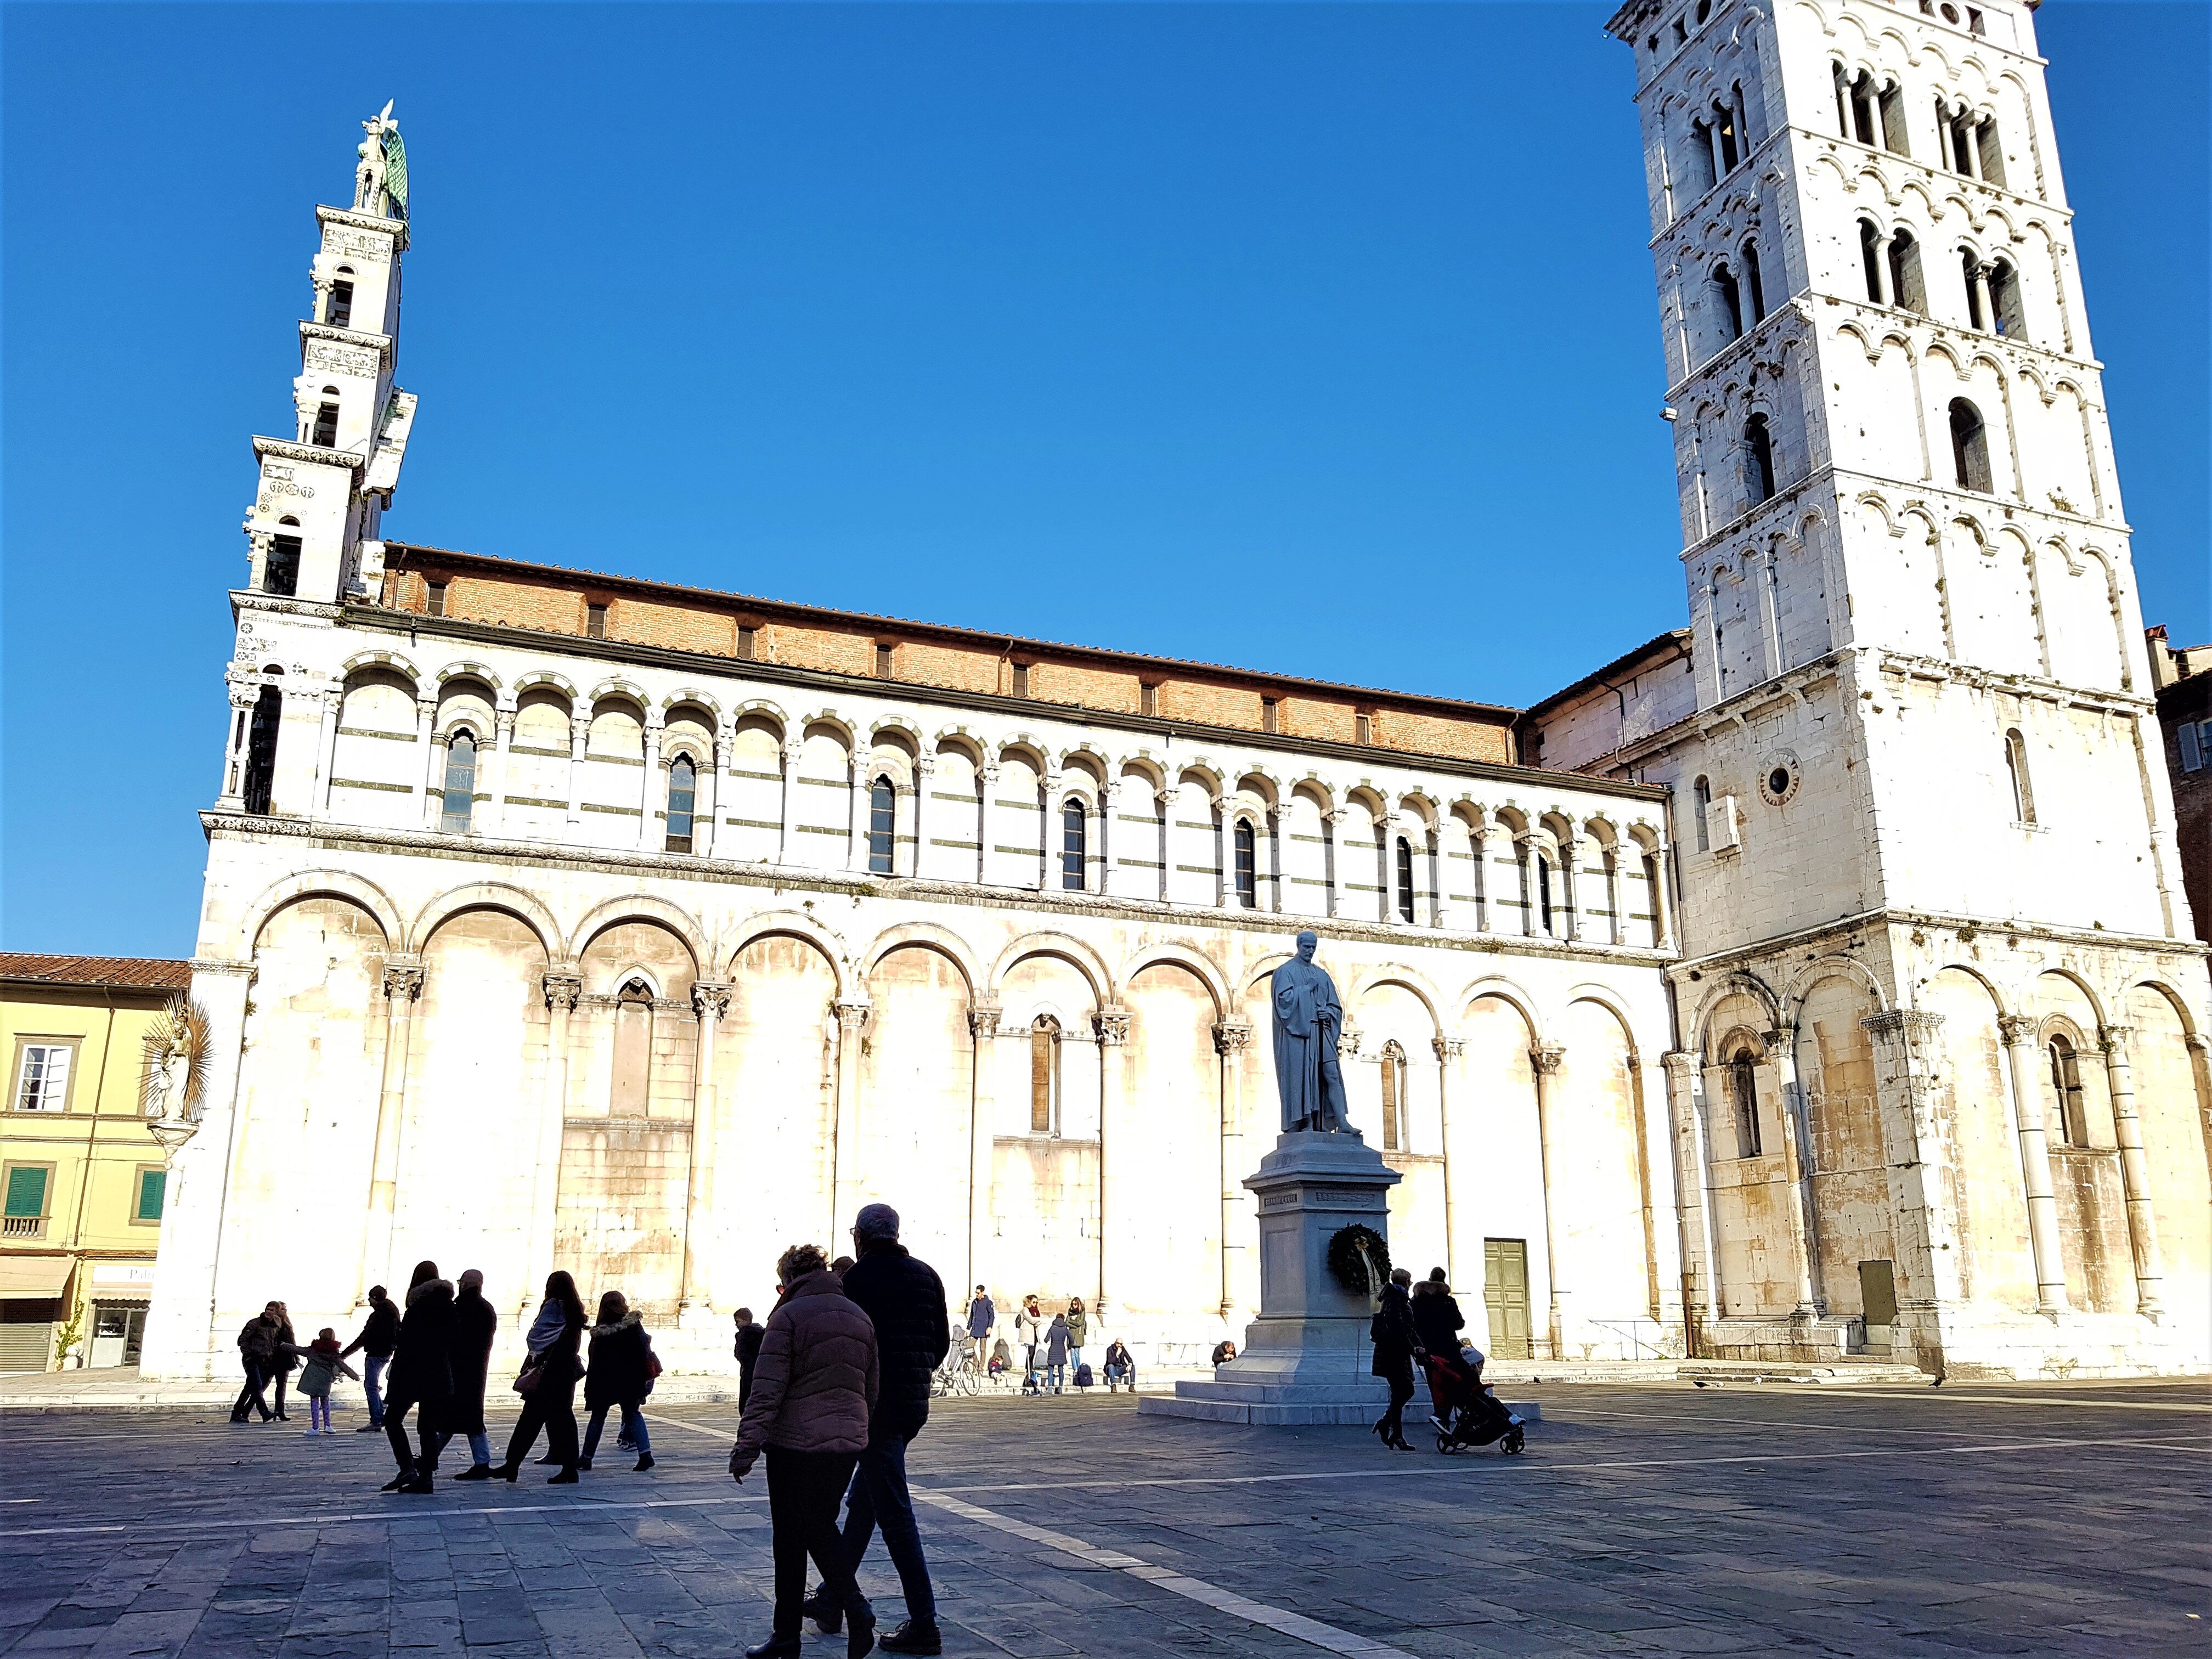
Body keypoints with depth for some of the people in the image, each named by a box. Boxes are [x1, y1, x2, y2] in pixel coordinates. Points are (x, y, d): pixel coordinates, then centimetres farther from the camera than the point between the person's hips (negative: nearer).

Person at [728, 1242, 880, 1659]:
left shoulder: (789, 1316, -9)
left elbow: (767, 1390, -14)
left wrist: (746, 1447, -12)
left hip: (797, 1444, -6)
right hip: (848, 1441, 6)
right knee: (821, 1528, 18)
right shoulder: (858, 1316, 10)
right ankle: (856, 1610, 1)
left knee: (790, 1538, 7)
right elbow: (872, 1387, 14)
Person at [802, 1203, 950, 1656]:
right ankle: (830, 1600, 30)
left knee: (895, 1515, -3)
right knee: (862, 1503, 20)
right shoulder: (926, 1276, 8)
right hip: (916, 1402, 7)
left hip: (874, 1403, -7)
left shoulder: (856, 1279, -11)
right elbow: (942, 1342, 11)